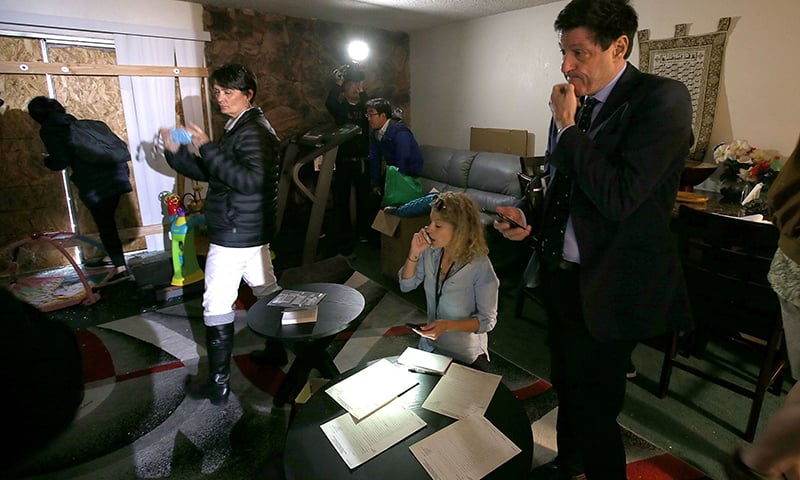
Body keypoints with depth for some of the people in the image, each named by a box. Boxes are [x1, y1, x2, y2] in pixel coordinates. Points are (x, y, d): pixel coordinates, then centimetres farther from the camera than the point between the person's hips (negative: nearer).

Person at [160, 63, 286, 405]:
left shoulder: (253, 132, -16)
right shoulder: (239, 128, 15)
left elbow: (250, 180, -31)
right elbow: (209, 174, 18)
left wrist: (208, 148, -28)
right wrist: (175, 152, 5)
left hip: (234, 233, -10)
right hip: (253, 230, 10)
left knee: (217, 305, -3)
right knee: (266, 290, 20)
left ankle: (219, 383, 7)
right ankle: (278, 349, 37)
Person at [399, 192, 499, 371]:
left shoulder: (480, 266, -28)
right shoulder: (430, 251, -14)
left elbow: (488, 320, -19)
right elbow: (406, 285, -3)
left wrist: (447, 325, -32)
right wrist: (414, 254, -19)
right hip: (429, 348, 5)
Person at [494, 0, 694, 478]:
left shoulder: (662, 98, -15)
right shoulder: (574, 104, 6)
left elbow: (618, 197, -27)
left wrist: (568, 127, -18)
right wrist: (531, 222, -1)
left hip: (607, 287, -7)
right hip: (561, 273, 7)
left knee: (594, 409, 5)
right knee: (566, 386, 25)